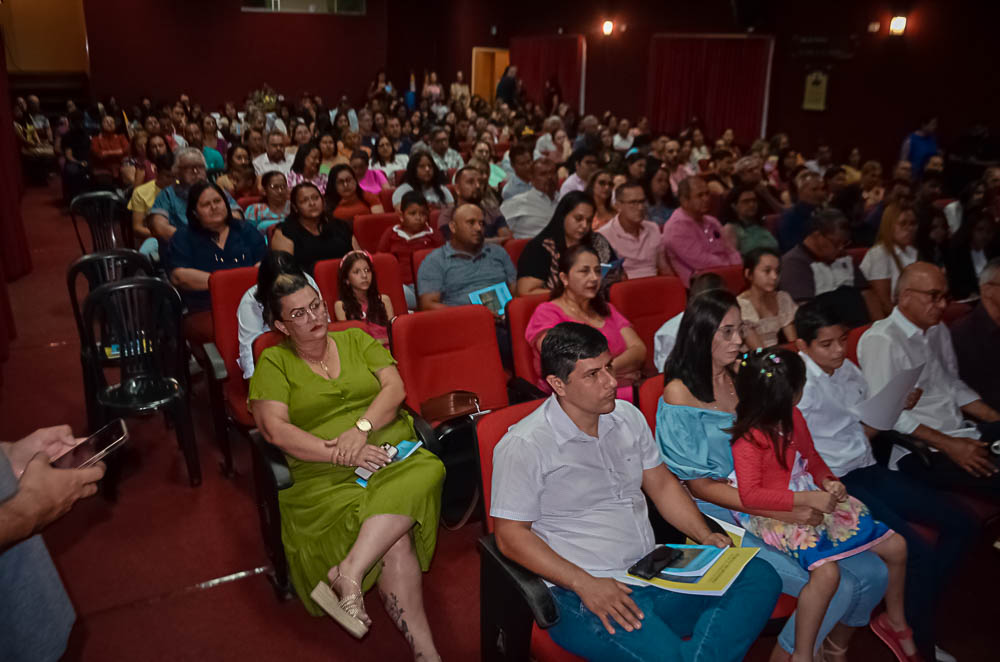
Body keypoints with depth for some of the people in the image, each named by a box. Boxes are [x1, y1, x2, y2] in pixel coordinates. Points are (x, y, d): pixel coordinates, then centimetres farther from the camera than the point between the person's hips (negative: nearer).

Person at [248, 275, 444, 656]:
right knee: (395, 541, -29)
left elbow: (394, 388, 6)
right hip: (326, 475, -3)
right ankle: (424, 651, -22)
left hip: (393, 454, 3)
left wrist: (361, 428, -14)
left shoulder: (356, 340, 17)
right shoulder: (273, 362, 9)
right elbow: (273, 428, -4)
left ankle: (346, 574, -32)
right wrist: (340, 453, -14)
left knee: (422, 476, -34)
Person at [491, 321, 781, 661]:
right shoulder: (523, 446, -11)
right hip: (581, 592, -7)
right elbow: (511, 535, -11)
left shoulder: (627, 417, 10)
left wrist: (705, 536, 3)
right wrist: (584, 584, -19)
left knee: (760, 577, -11)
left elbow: (661, 483, 18)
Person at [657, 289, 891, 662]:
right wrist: (784, 513, -18)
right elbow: (699, 485, -14)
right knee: (836, 587, -17)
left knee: (873, 574, -2)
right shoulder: (679, 394, -14)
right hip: (726, 518, -7)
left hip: (773, 500, 7)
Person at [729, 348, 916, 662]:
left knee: (895, 545, 8)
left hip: (815, 499, 9)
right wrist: (807, 499, -27)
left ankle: (895, 621, 35)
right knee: (827, 570, -33)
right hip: (776, 515, -8)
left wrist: (827, 481, -2)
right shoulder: (748, 439, -21)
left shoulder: (793, 417, 3)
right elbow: (750, 495, -25)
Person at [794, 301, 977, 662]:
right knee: (919, 551, -20)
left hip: (867, 470, 8)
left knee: (961, 522, 5)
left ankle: (919, 613, 15)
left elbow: (863, 431, 18)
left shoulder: (849, 371, 9)